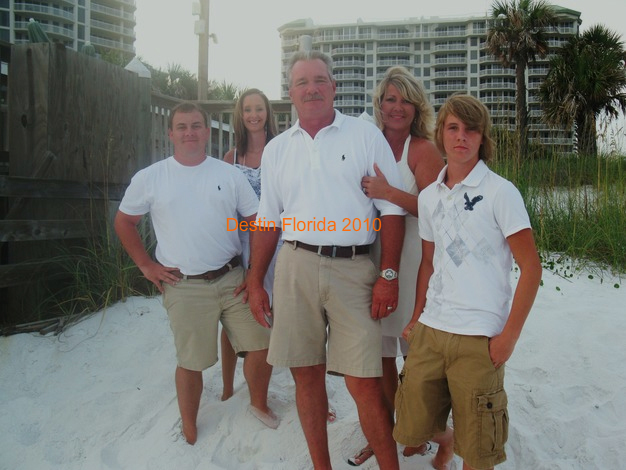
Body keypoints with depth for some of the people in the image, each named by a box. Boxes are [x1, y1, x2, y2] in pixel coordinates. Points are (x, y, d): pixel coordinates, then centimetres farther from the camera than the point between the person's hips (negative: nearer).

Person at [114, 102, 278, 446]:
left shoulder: (229, 174, 4)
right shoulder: (149, 178, 1)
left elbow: (257, 221, 8)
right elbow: (124, 222, 10)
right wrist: (147, 266, 2)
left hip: (232, 278, 2)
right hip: (184, 286, -2)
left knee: (261, 346, 2)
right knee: (191, 363, 5)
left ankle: (259, 404, 30)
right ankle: (189, 432, 27)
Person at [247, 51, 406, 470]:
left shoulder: (366, 135, 3)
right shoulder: (277, 149, 13)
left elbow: (392, 209, 1)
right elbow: (268, 221, 15)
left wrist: (389, 275, -7)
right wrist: (256, 283, 12)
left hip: (354, 269, -3)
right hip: (296, 266, 3)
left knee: (364, 383, -4)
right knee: (307, 376, 11)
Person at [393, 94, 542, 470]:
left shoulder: (500, 191, -6)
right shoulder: (429, 196, 9)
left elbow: (531, 267, -8)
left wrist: (509, 337, -11)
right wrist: (417, 316, 12)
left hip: (479, 338, -4)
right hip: (429, 330, 5)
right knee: (412, 428, 13)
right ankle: (445, 440, 43)